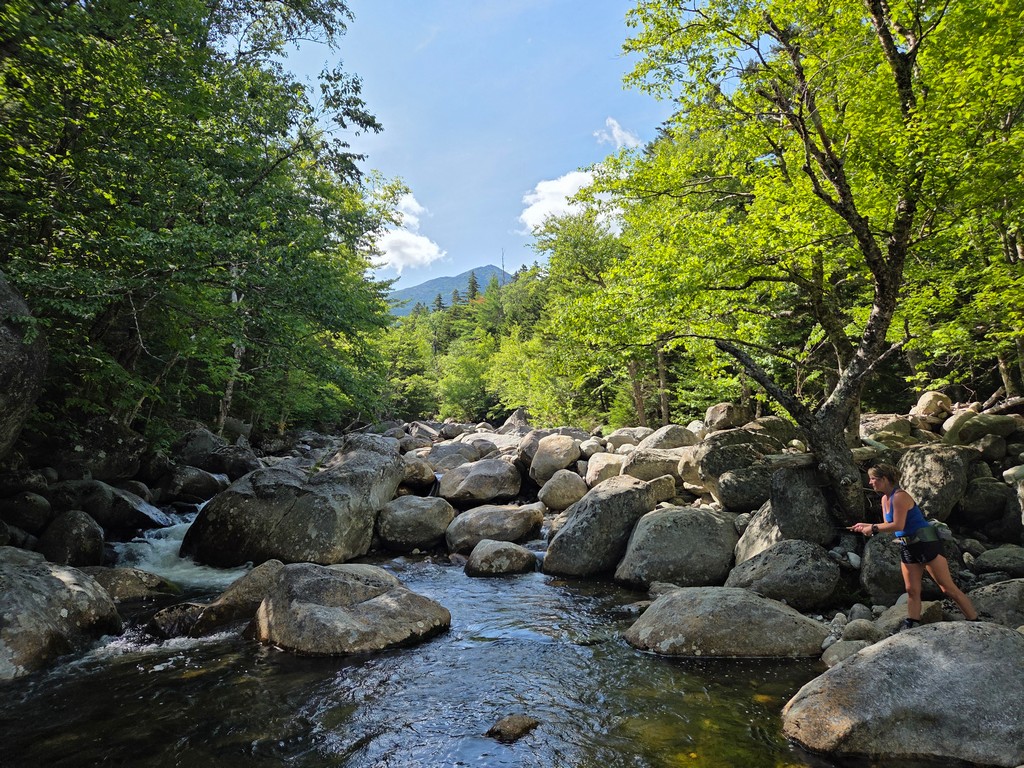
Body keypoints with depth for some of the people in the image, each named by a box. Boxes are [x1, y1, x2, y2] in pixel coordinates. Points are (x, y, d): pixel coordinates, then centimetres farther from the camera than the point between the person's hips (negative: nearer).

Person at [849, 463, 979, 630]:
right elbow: (888, 526, 14)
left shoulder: (900, 496, -20)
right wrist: (865, 526, 7)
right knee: (912, 590, 7)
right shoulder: (885, 499, 8)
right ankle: (911, 626, 9)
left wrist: (873, 528, -17)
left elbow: (897, 525, -25)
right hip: (907, 548, 9)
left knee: (948, 588, -2)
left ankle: (976, 622, 8)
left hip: (926, 543, -9)